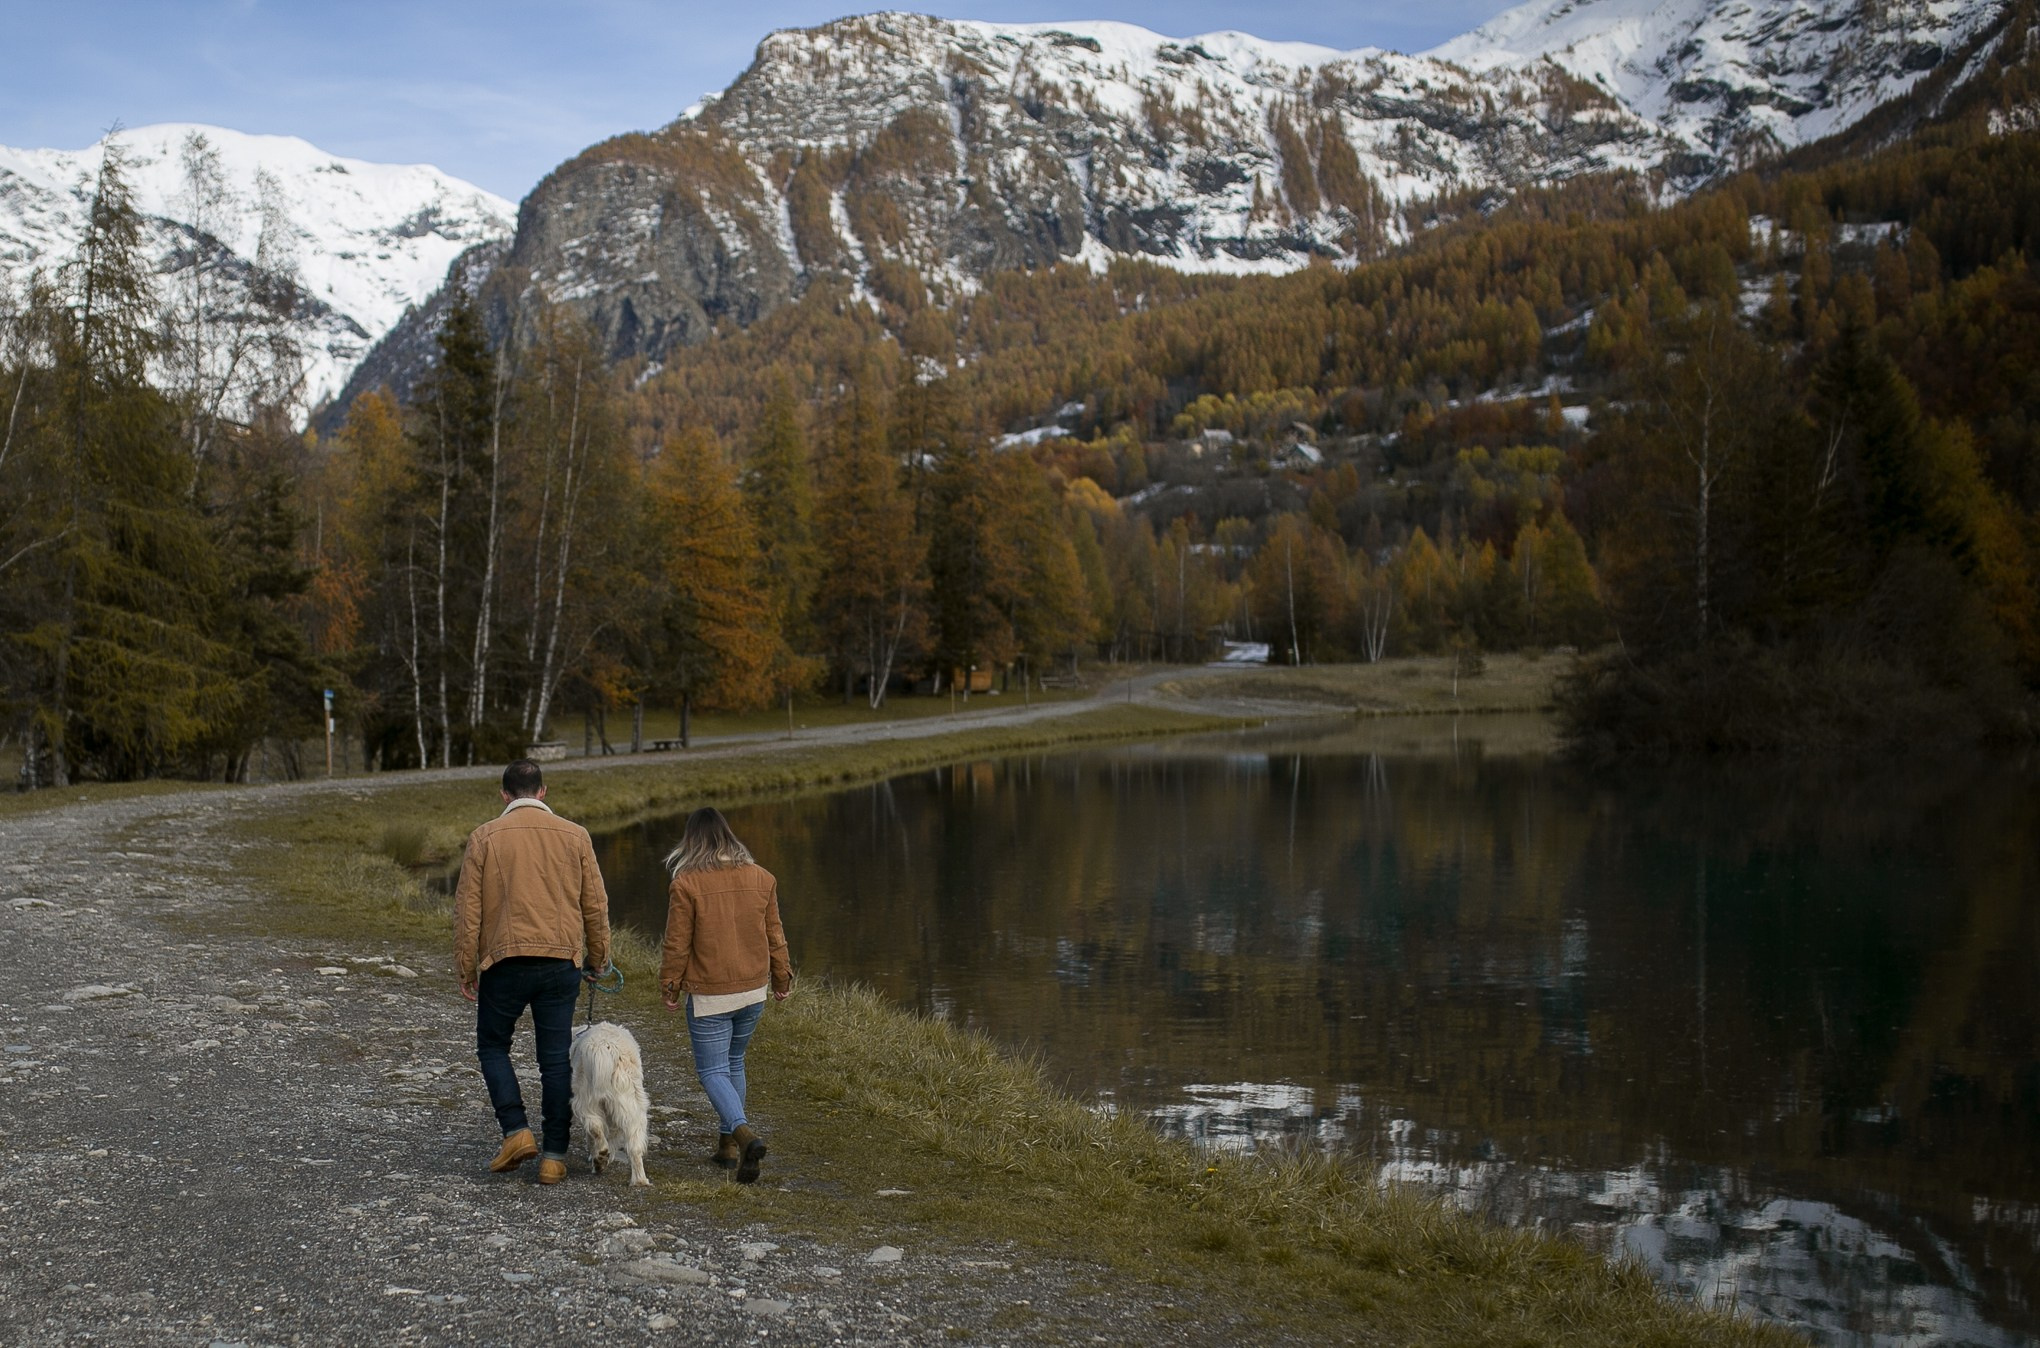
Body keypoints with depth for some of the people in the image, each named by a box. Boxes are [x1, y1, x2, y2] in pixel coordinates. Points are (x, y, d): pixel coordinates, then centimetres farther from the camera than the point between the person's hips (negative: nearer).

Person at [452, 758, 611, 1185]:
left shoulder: (484, 837, 0)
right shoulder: (574, 836, 4)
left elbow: (468, 909, -1)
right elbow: (596, 905, 6)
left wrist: (466, 968, 6)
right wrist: (597, 958, 17)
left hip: (505, 962, -2)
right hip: (561, 962, 2)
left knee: (493, 1045, 16)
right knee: (556, 1059, 6)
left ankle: (517, 1131, 1)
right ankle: (554, 1156, 6)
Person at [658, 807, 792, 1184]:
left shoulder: (687, 884, -13)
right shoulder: (760, 878, 1)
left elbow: (677, 943, -9)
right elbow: (774, 935, 9)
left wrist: (670, 987, 3)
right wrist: (781, 978, 20)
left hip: (709, 995, -5)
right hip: (754, 990, 5)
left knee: (712, 1070, 1)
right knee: (734, 1062, 21)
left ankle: (744, 1133, -21)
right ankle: (728, 1143, 24)